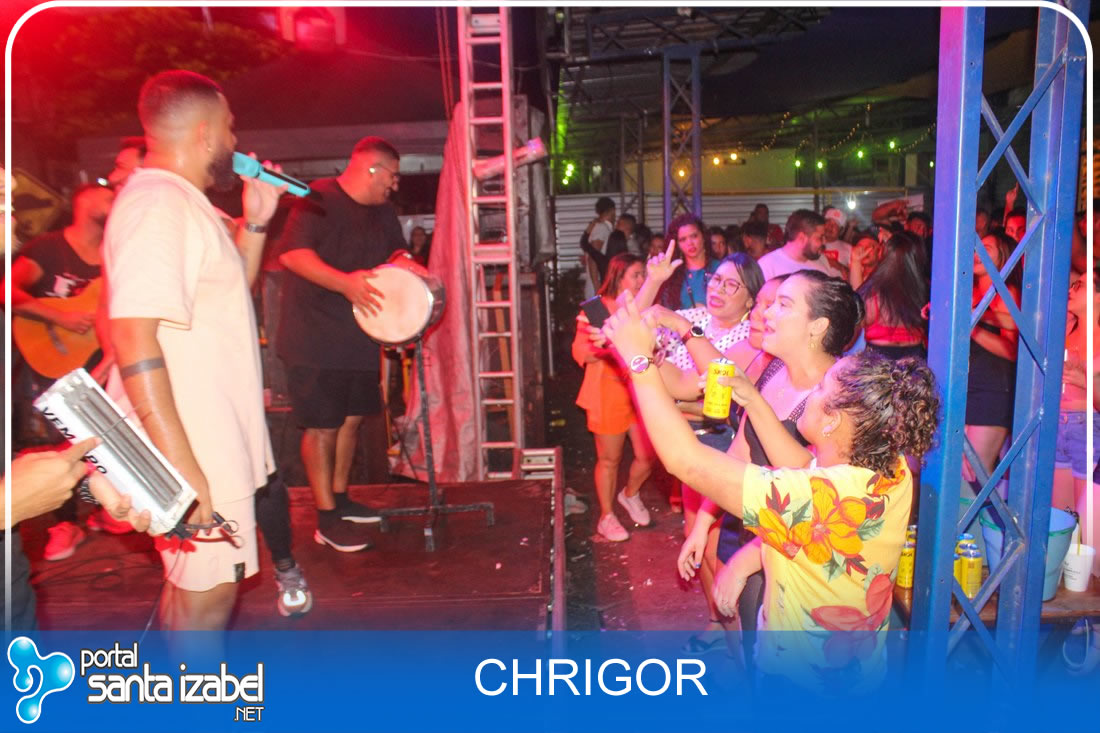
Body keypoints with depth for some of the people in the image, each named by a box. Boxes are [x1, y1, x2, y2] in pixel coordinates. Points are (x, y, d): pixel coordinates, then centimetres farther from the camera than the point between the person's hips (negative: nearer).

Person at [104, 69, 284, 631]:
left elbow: (229, 292, 22)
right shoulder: (158, 203, -19)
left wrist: (254, 222, 10)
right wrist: (180, 466, -28)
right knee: (208, 589, 2)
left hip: (214, 435, 10)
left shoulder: (179, 201, 14)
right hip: (193, 451, -10)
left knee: (192, 583, 23)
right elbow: (134, 338, -27)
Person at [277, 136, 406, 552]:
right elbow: (292, 253, -23)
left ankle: (340, 498, 33)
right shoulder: (319, 199, -12)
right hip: (315, 340, -8)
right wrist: (344, 282, -33)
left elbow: (395, 252, 26)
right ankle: (327, 521, 9)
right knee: (322, 426, -1)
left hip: (360, 338, 8)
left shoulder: (382, 212, 13)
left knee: (352, 418, 16)